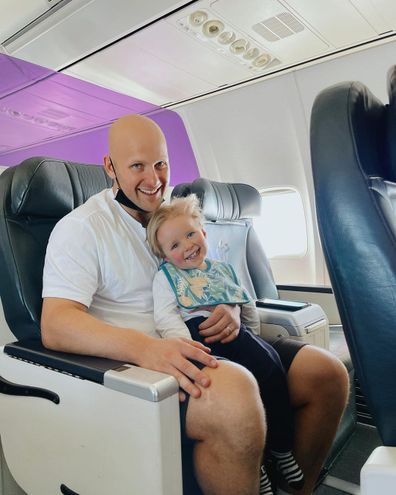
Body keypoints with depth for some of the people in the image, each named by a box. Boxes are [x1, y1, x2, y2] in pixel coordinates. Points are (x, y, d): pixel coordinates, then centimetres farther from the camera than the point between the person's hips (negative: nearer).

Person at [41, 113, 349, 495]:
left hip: (204, 350, 7)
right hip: (140, 364, -6)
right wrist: (145, 348, -34)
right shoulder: (80, 228, -3)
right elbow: (55, 326, -16)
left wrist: (231, 309, -4)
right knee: (235, 395, -36)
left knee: (327, 374, -4)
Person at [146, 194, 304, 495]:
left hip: (235, 333, 5)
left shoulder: (223, 269, 26)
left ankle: (283, 449, -7)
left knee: (269, 361, -22)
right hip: (196, 332, -4)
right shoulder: (165, 277, 10)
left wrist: (252, 338, 20)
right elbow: (165, 316, -5)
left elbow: (248, 306, 30)